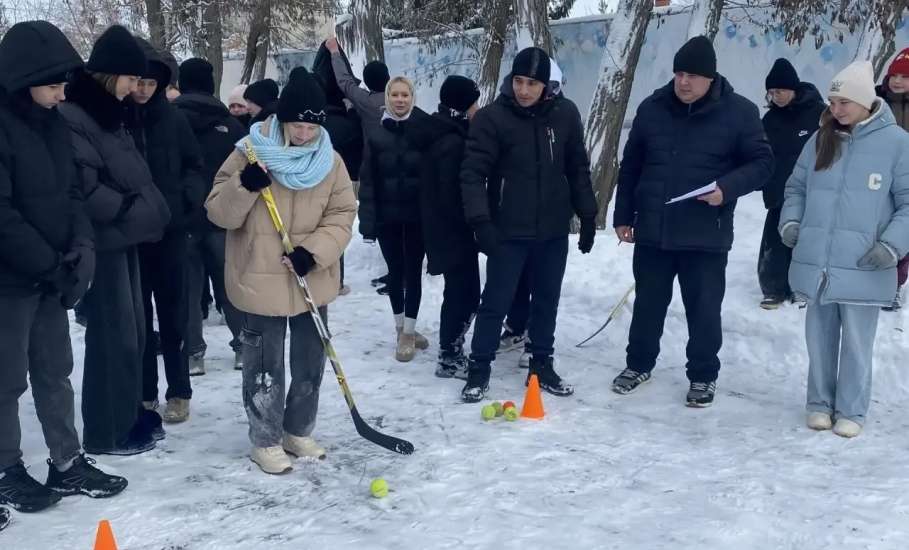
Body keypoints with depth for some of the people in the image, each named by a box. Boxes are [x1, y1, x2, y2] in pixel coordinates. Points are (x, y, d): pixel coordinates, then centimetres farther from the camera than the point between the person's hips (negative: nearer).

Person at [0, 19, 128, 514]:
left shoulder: (52, 123, 5)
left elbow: (70, 192, 8)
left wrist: (82, 245, -8)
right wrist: (51, 264, -18)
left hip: (52, 274, 7)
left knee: (55, 371, 15)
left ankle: (67, 464, 26)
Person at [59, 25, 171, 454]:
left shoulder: (109, 113, 13)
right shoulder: (72, 117, -16)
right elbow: (84, 187, -23)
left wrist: (148, 211, 7)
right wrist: (129, 210, -16)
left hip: (125, 236, 9)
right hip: (102, 241, -9)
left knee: (133, 330, 14)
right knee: (113, 334, -3)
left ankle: (128, 413, 27)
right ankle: (105, 431, 9)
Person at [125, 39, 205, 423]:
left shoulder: (172, 118, 0)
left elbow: (195, 166, 7)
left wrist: (186, 198, -9)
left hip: (170, 230, 1)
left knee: (173, 313, 8)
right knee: (136, 315, 9)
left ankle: (179, 392, 18)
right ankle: (144, 393, 20)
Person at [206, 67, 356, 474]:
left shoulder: (330, 161, -1)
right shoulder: (249, 154, -10)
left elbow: (342, 214, -2)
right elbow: (219, 213, -9)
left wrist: (314, 251, -17)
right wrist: (243, 187, -28)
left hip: (312, 281, 4)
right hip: (262, 282, -4)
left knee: (310, 361, 15)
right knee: (265, 366, 5)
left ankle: (298, 432, 33)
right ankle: (266, 441, 21)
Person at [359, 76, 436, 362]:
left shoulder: (426, 128, -3)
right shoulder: (375, 133, 1)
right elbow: (367, 179, -1)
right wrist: (367, 218, -7)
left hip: (418, 213, -1)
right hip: (387, 214, 2)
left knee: (413, 271, 3)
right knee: (395, 271, 11)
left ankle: (408, 331, 11)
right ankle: (401, 327, 25)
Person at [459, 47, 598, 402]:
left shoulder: (565, 114, -1)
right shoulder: (492, 117, -11)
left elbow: (578, 169, 8)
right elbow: (473, 172, -13)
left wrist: (587, 216, 8)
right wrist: (481, 221, -22)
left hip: (553, 230, 4)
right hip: (508, 231, -3)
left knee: (547, 301, 13)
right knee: (496, 301, 2)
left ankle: (541, 365, 27)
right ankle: (479, 369, 15)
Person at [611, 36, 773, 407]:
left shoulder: (738, 112, -6)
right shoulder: (652, 108, 2)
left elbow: (762, 162, -2)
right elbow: (630, 166, 9)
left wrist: (727, 187, -20)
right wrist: (623, 216, 9)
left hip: (706, 235, -3)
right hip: (652, 231, 3)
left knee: (704, 310, 6)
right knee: (647, 304, 15)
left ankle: (703, 376, 23)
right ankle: (639, 364, 33)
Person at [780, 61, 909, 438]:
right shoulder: (820, 140, 8)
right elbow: (796, 187, 17)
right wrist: (790, 222, 0)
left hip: (863, 268, -4)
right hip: (816, 263, 4)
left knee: (856, 342, 4)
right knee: (820, 337, 13)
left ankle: (851, 411, 18)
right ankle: (820, 403, 27)